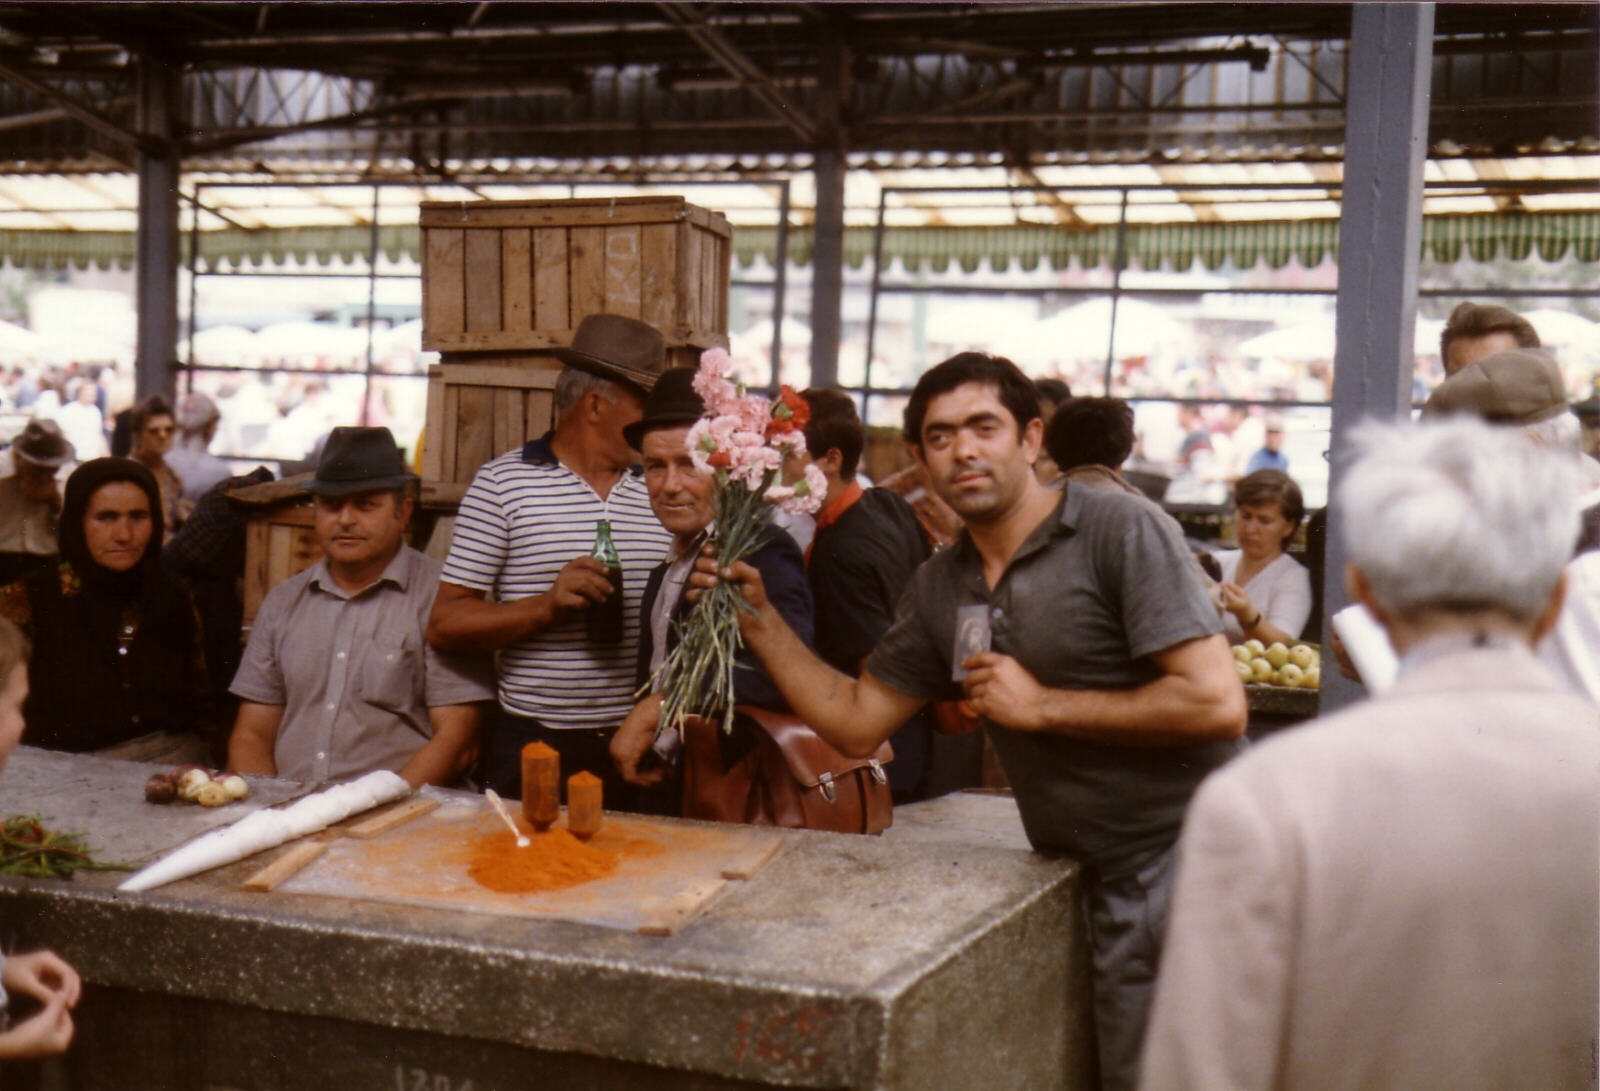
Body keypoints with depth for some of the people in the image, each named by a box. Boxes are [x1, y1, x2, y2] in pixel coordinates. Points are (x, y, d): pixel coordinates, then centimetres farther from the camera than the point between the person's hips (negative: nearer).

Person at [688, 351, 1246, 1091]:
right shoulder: (940, 591, 11)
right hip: (1097, 885, 6)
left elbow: (1217, 704, -18)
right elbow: (854, 722, 15)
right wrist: (757, 617, 7)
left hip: (1184, 858, -6)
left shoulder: (1118, 532, -11)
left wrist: (1043, 706, -13)